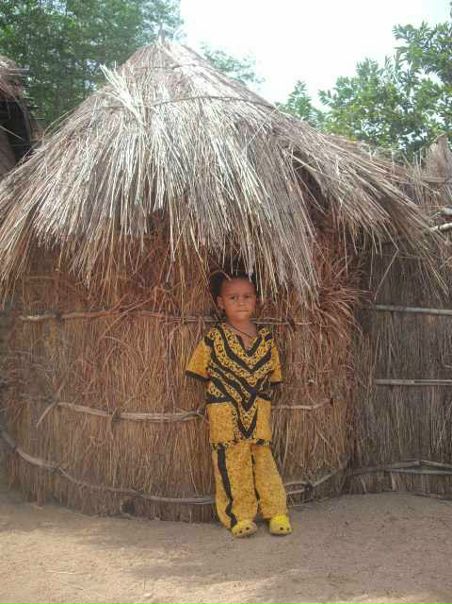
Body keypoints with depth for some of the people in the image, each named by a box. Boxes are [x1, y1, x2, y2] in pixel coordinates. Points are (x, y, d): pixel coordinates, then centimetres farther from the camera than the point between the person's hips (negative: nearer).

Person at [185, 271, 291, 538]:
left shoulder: (266, 338, 5)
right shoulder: (214, 338, -4)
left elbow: (272, 374, 14)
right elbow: (200, 371, 3)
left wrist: (260, 394, 6)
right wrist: (225, 390, 2)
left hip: (259, 412, 2)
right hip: (225, 414, -2)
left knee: (263, 458, 5)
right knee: (232, 462, 1)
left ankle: (277, 511, 15)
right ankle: (239, 515, 11)